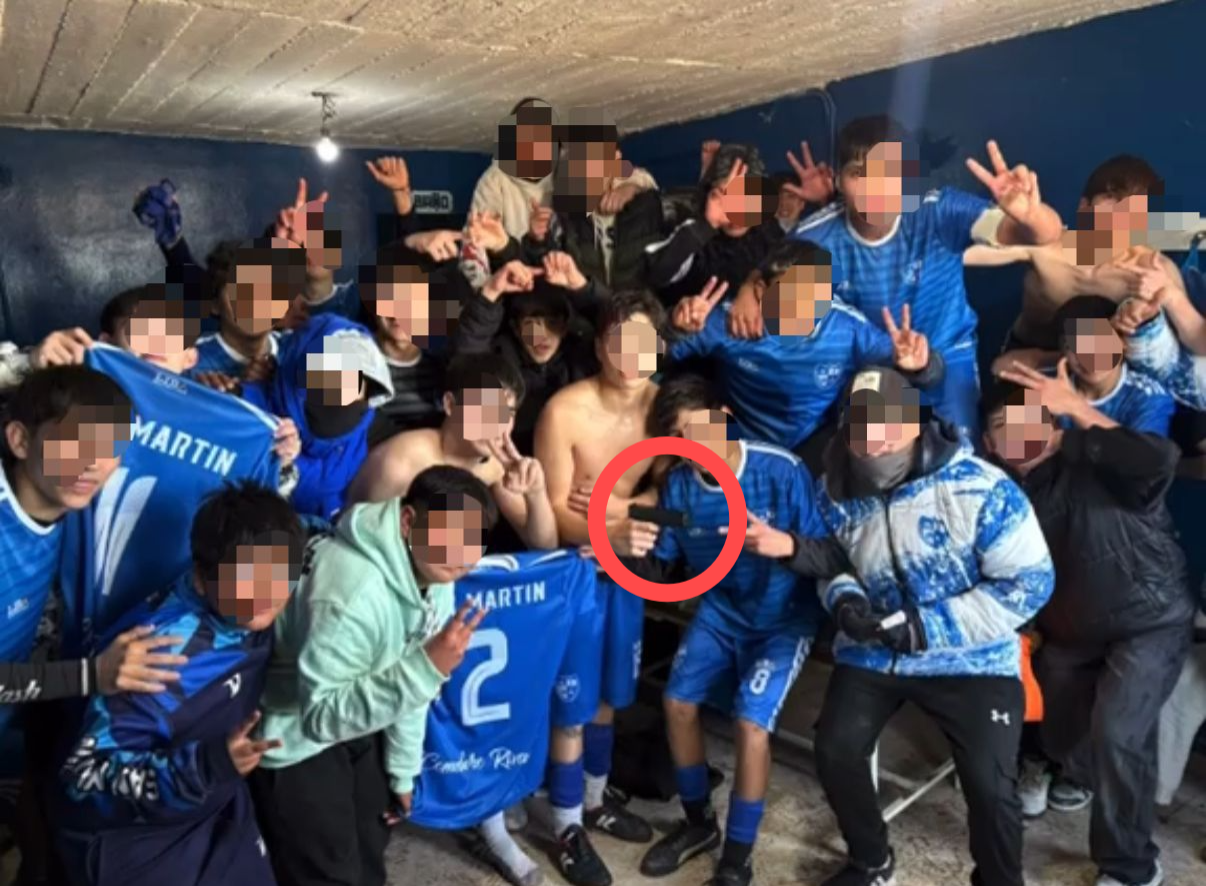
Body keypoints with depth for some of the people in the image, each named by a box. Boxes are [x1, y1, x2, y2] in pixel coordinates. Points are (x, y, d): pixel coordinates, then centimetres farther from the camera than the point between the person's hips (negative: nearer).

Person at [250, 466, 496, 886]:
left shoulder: (432, 571, -11)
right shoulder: (351, 594, -38)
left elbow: (405, 677, 1)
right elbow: (320, 716, -34)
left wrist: (403, 769, 7)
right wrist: (427, 667, -43)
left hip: (354, 724, 8)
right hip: (292, 737, -8)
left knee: (370, 843, 24)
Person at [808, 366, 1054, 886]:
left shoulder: (979, 488, -21)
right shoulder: (837, 492, -6)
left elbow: (1030, 582, -18)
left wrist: (926, 627, -23)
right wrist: (843, 599, -14)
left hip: (970, 658, -4)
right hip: (872, 651, 4)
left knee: (989, 782, -12)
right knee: (835, 751, -4)